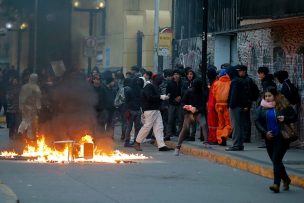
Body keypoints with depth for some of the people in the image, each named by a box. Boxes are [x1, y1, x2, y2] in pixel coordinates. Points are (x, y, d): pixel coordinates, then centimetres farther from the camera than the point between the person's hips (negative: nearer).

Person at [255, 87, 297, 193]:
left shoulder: (284, 106, -6)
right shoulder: (262, 107, 4)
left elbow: (294, 117, 0)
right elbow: (257, 121, 1)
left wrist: (285, 119, -19)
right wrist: (264, 132, -13)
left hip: (282, 137, -5)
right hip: (269, 138, 5)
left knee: (276, 159, -15)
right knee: (275, 161, 13)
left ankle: (276, 184, -17)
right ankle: (286, 179, 34)